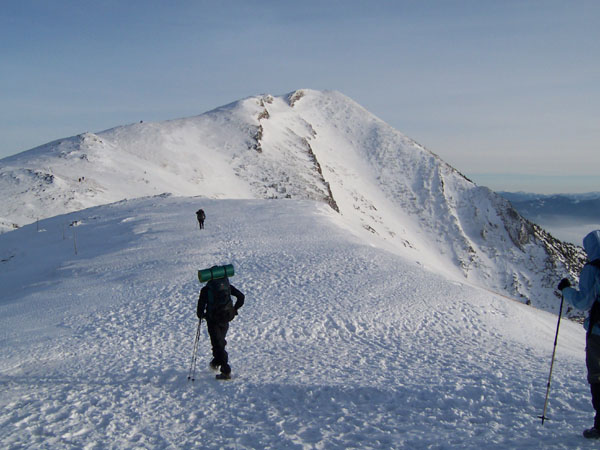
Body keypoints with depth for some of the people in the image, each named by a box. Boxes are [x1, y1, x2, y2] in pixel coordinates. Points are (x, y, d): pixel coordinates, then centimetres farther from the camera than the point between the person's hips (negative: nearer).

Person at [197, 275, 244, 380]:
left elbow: (201, 304, -12)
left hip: (213, 320, -4)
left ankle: (226, 371, -6)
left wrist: (200, 314, 9)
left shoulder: (206, 289, -8)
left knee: (218, 344, 0)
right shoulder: (227, 285, 3)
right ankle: (216, 363, 43)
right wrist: (234, 309, 13)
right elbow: (241, 296, 3)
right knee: (221, 341, 25)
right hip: (226, 318, 4)